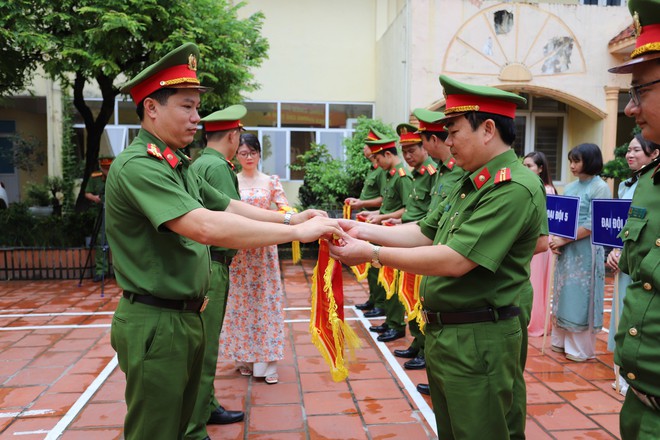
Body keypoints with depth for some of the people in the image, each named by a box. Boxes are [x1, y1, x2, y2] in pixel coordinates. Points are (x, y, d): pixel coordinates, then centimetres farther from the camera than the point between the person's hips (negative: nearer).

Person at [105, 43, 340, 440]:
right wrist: (297, 232, -29)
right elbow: (206, 227, -32)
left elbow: (229, 207, 14)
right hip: (156, 323, -9)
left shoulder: (178, 166, 12)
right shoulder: (138, 166, -20)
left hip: (188, 317, 9)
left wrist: (290, 217, 0)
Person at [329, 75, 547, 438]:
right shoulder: (469, 183, 11)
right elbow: (424, 233, 12)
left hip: (477, 342, -9)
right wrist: (364, 230, 0)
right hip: (442, 333, 9)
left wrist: (372, 254, -21)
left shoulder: (514, 189, -21)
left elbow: (455, 261, -26)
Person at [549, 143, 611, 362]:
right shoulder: (569, 187, 12)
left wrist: (563, 240, -16)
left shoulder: (600, 188, -7)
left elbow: (593, 225, -15)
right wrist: (554, 238, -4)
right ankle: (562, 341, 23)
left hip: (585, 251, -6)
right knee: (564, 295, 11)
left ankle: (581, 348, 13)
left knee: (581, 297, 1)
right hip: (565, 250, 6)